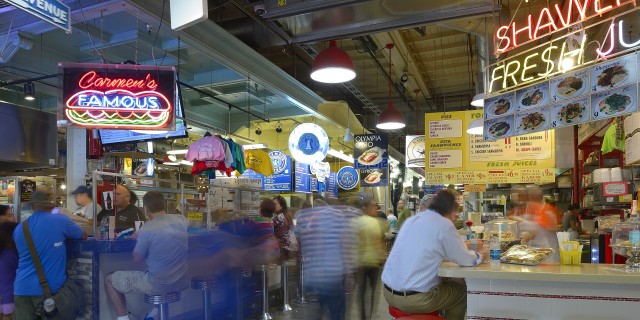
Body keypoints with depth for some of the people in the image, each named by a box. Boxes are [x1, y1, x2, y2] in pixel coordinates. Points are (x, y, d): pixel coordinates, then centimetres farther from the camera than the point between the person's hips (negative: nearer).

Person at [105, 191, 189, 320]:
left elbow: (137, 259, -4)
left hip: (160, 285, -5)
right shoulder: (182, 220, -1)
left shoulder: (146, 229, -16)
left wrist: (139, 239, 11)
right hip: (183, 282, 5)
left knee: (109, 280, 13)